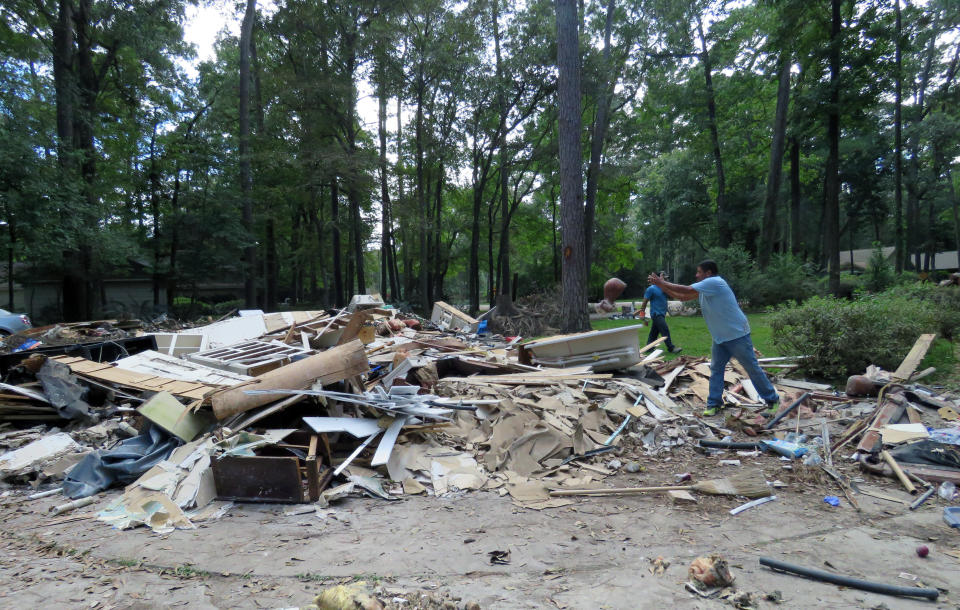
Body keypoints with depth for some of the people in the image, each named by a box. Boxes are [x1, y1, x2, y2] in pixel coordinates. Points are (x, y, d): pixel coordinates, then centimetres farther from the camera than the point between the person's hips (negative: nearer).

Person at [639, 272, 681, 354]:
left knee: (654, 332, 10)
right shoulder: (651, 289, -8)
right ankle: (671, 348, -10)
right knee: (665, 330, -13)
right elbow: (645, 302, -8)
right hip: (656, 314, -8)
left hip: (662, 314, 8)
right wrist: (642, 314, -11)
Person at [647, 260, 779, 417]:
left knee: (752, 369, 2)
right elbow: (683, 297, 10)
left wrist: (661, 283, -18)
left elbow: (685, 290, -26)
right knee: (715, 370, 6)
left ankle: (772, 400, 17)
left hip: (737, 335, -9)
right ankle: (714, 404, 12)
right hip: (720, 338, 9)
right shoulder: (705, 288, 7)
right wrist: (662, 285, 1)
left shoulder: (714, 282, -21)